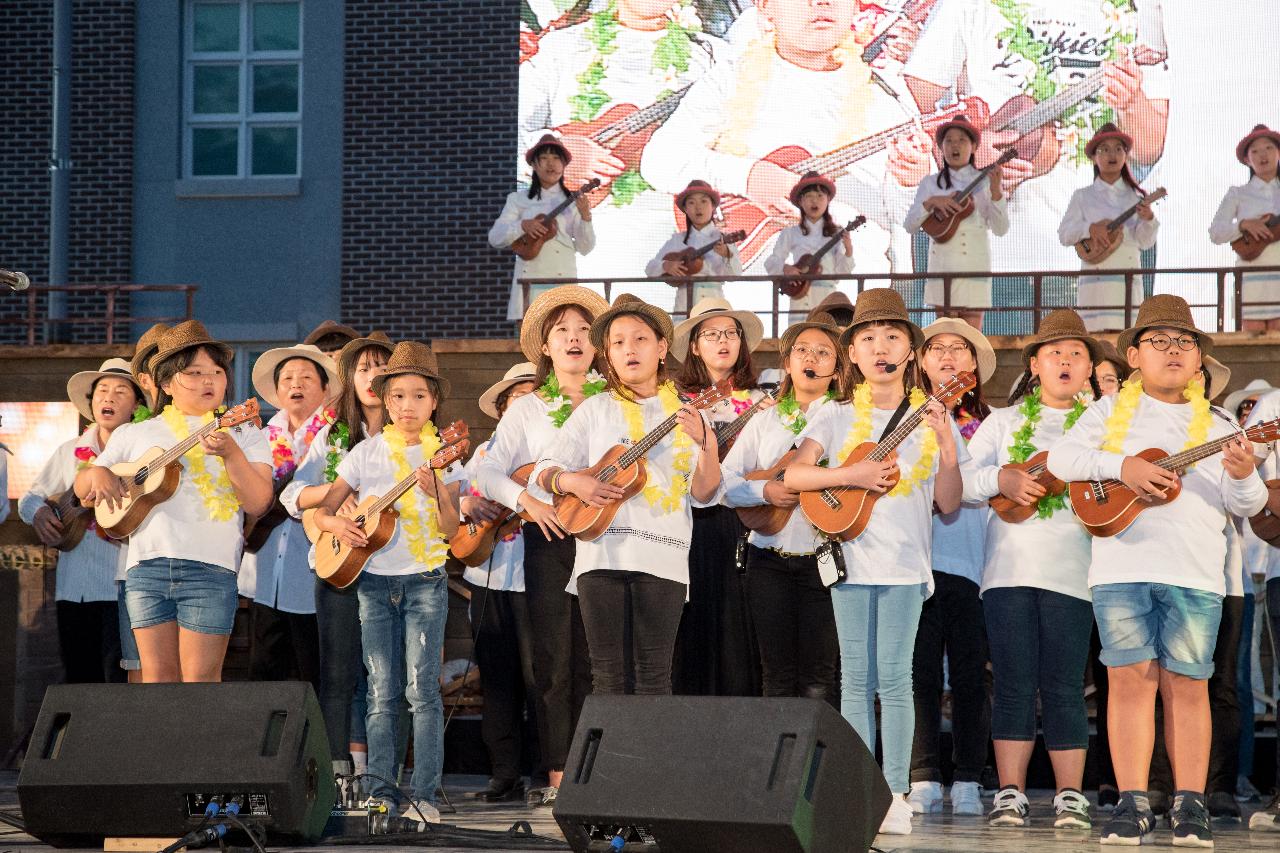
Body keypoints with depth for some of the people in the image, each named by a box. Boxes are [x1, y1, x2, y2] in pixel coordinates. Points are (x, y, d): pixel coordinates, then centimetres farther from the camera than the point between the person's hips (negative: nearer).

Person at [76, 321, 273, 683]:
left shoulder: (244, 436, 11)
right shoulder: (135, 434, 17)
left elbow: (257, 504, -2)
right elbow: (82, 489, 23)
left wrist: (231, 453, -16)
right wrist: (98, 475, 0)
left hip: (210, 564, -2)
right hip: (147, 562, 2)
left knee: (200, 679, -7)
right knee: (158, 676, 1)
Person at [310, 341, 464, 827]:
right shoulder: (367, 453, 5)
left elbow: (451, 531, -5)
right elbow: (321, 511, 7)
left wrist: (437, 493, -21)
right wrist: (336, 524, -15)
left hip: (425, 581, -2)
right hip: (374, 581, 2)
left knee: (422, 689, -10)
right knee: (382, 692, 2)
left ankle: (425, 796, -9)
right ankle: (381, 791, 5)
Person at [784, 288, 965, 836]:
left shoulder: (930, 418, 8)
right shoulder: (837, 418, 9)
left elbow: (948, 505, 4)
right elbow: (793, 476, -3)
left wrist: (947, 449, -10)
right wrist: (852, 474, -15)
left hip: (904, 562, -1)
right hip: (851, 557, 1)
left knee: (893, 676, -7)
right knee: (856, 678, 1)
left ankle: (896, 795, -3)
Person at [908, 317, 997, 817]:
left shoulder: (987, 422, 12)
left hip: (970, 557, 0)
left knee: (968, 672, 0)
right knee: (922, 671, -2)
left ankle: (968, 782, 5)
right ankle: (924, 781, 1)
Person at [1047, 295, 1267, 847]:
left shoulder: (1216, 426, 13)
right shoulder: (1112, 410, 11)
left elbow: (1244, 505, 7)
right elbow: (1061, 459, 0)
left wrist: (1243, 477, -16)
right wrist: (1122, 466, -13)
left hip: (1195, 573, 1)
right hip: (1120, 567, 0)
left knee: (1186, 683, 0)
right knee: (1130, 678, -2)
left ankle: (1189, 804, 5)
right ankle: (1133, 803, 1)